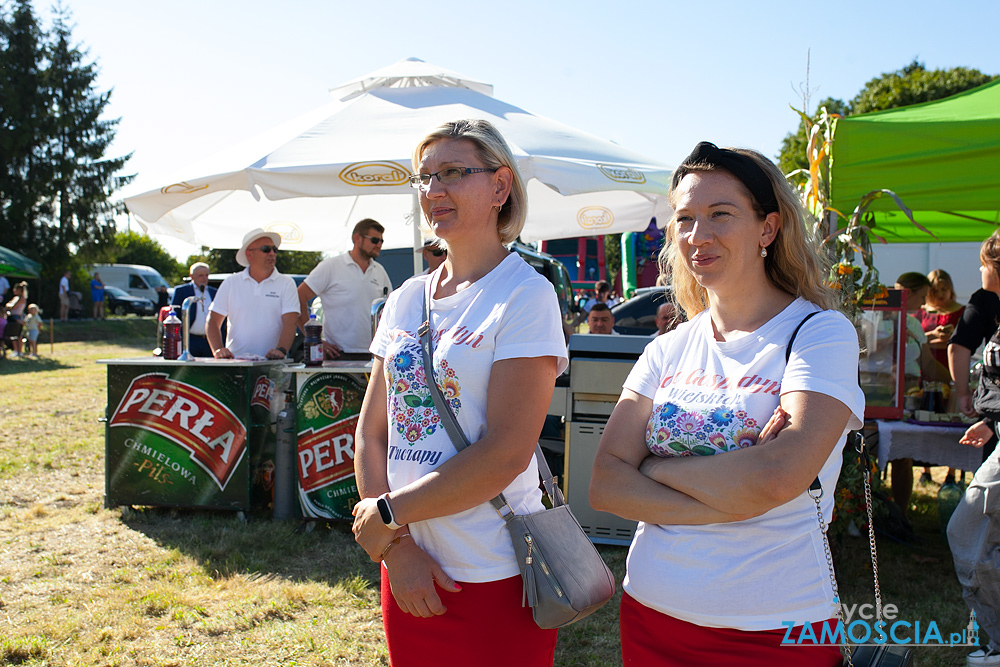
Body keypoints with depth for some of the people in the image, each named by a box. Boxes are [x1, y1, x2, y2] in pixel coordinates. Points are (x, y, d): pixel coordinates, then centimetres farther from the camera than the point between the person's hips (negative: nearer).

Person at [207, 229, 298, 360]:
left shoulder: (286, 284, 9)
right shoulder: (231, 283, 13)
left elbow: (290, 323, -2)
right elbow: (213, 321, 12)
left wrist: (281, 350, -20)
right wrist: (218, 349, -6)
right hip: (235, 361, 1)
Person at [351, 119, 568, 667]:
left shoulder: (526, 295, -10)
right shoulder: (407, 298, 7)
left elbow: (507, 451, -18)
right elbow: (371, 433, 6)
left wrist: (387, 515, -12)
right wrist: (397, 547, -7)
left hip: (495, 576, -5)